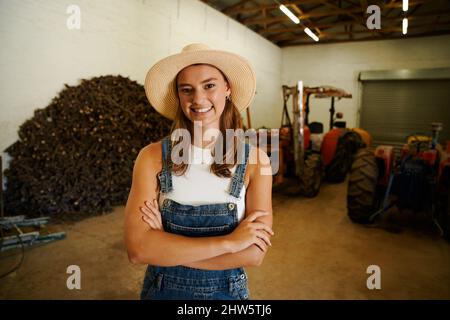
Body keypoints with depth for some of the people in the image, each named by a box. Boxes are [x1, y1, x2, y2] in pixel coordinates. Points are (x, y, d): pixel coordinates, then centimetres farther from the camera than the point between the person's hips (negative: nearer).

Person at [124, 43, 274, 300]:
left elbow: (254, 254, -19)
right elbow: (138, 247, -22)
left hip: (227, 290, 0)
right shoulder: (153, 157, -15)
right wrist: (228, 242, -25)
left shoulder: (255, 160, -15)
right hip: (163, 289, 1)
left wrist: (163, 245, -21)